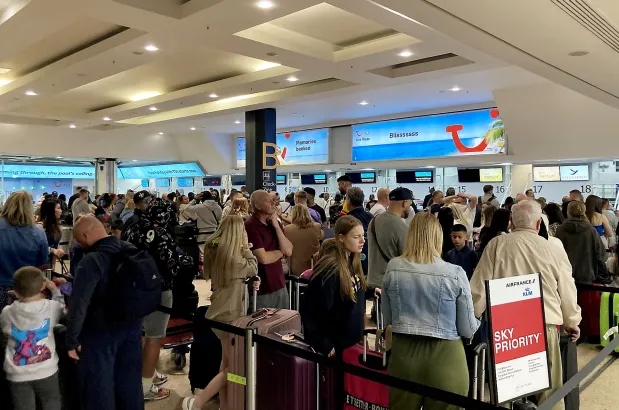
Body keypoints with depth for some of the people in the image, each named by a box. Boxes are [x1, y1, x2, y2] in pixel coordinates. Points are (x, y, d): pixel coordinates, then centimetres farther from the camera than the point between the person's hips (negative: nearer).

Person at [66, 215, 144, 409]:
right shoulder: (131, 250, -1)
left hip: (101, 332, -6)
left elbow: (78, 305, -25)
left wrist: (72, 340, -15)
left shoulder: (91, 261, -22)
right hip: (132, 326, 7)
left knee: (98, 386, 11)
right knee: (130, 379, 21)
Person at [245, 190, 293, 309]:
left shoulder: (274, 223, 9)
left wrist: (277, 226, -9)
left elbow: (288, 251, 0)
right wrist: (280, 252, -3)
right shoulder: (250, 226, -15)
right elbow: (263, 258, -22)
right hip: (262, 289, -7)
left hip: (280, 285, 7)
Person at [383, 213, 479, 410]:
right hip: (444, 357, -2)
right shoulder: (455, 274, -12)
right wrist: (477, 322, 18)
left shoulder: (393, 269, -4)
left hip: (404, 353, 2)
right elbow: (468, 330, -4)